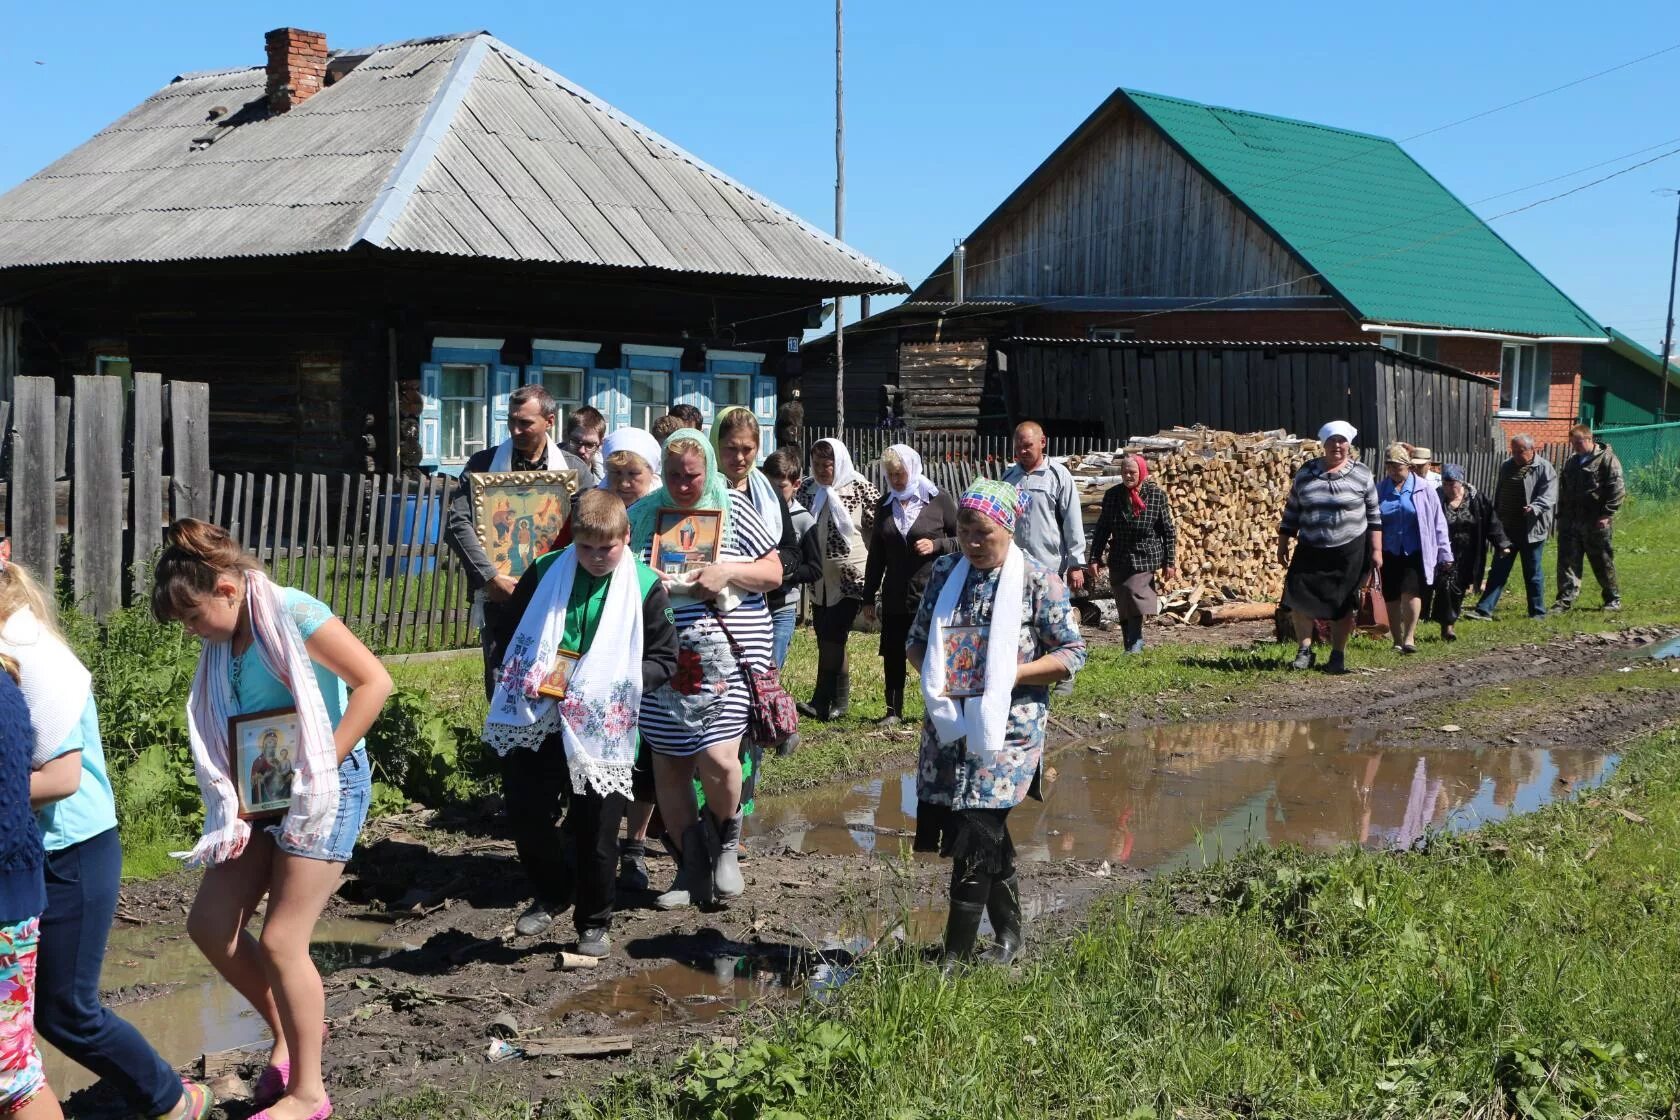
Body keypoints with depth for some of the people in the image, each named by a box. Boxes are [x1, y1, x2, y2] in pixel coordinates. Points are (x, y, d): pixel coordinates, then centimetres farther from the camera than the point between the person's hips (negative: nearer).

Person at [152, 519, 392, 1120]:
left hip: (325, 788, -8)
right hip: (262, 795, 8)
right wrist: (232, 800, -3)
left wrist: (325, 764, -19)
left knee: (282, 942, -6)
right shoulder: (224, 644, 7)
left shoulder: (292, 614, -15)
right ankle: (287, 1032, 26)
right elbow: (224, 732, 13)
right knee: (209, 924, 6)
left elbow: (374, 681, -20)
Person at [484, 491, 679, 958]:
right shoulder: (545, 572, -1)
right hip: (543, 720, 2)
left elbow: (664, 660, -1)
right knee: (527, 814, 6)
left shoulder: (645, 587, -6)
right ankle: (555, 894, 33)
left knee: (596, 831, 4)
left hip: (604, 727, -2)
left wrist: (620, 683, -16)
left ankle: (594, 923, 22)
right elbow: (508, 632, 9)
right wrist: (526, 674, -9)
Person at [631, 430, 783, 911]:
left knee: (718, 758, -14)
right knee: (668, 764, 5)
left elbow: (773, 572, 5)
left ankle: (724, 843, 15)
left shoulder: (733, 507, 3)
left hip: (724, 654, -3)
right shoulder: (644, 513, 9)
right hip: (661, 657, 3)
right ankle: (694, 868, 19)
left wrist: (728, 573, -13)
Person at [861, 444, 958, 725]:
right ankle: (894, 711, 17)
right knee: (893, 654, 6)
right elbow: (876, 554, 13)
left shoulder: (938, 500, -3)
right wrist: (868, 597, 12)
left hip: (932, 594, -4)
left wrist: (936, 545, -16)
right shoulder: (886, 504, 10)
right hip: (895, 595, 4)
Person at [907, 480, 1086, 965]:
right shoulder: (945, 571, 8)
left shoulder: (1039, 581, -6)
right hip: (948, 724, 5)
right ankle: (1009, 934, 28)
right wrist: (935, 670, -6)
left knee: (975, 836, -11)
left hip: (1007, 729, -5)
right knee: (989, 837, 12)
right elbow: (916, 638, 15)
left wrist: (1010, 674, -16)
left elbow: (1071, 654, -4)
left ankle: (956, 953, -4)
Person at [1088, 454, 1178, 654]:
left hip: (1145, 558, -3)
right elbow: (1102, 529, 7)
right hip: (1119, 560, 3)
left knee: (1136, 604, -15)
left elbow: (1169, 531, 0)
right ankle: (1132, 648, 14)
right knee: (1123, 609, 6)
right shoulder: (1113, 495, 2)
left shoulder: (1156, 495, -4)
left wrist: (1170, 562, -2)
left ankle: (1134, 647, -13)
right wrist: (1094, 558, 3)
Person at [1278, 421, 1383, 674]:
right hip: (1311, 551, 2)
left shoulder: (1362, 474, 1)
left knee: (1343, 605, 3)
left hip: (1350, 551, -2)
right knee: (1299, 599, -5)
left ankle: (1338, 655, 16)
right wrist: (1282, 545, 8)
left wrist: (1376, 550, -2)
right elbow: (1291, 511, 11)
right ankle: (1304, 649, 12)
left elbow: (1374, 515, 3)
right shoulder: (1305, 474, 6)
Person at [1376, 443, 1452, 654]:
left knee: (1410, 592, -19)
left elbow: (1438, 522, 4)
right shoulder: (1380, 490, 6)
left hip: (1415, 552, -3)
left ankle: (1409, 637, -11)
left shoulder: (1423, 489, 1)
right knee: (1392, 598, 5)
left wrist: (1444, 554, 3)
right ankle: (1397, 641, 17)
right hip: (1389, 553, 3)